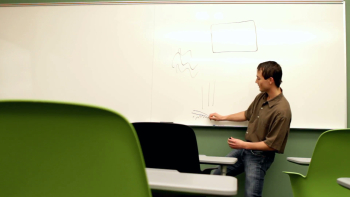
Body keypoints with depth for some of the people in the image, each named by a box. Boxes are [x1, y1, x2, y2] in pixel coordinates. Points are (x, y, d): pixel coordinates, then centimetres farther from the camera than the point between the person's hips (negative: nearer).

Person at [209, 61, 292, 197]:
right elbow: (247, 115, 17)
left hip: (260, 156, -8)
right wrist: (222, 117, 22)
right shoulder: (261, 97, 0)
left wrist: (244, 145, -19)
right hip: (244, 149, 8)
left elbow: (272, 145, -21)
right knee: (217, 174, 14)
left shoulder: (281, 110, -25)